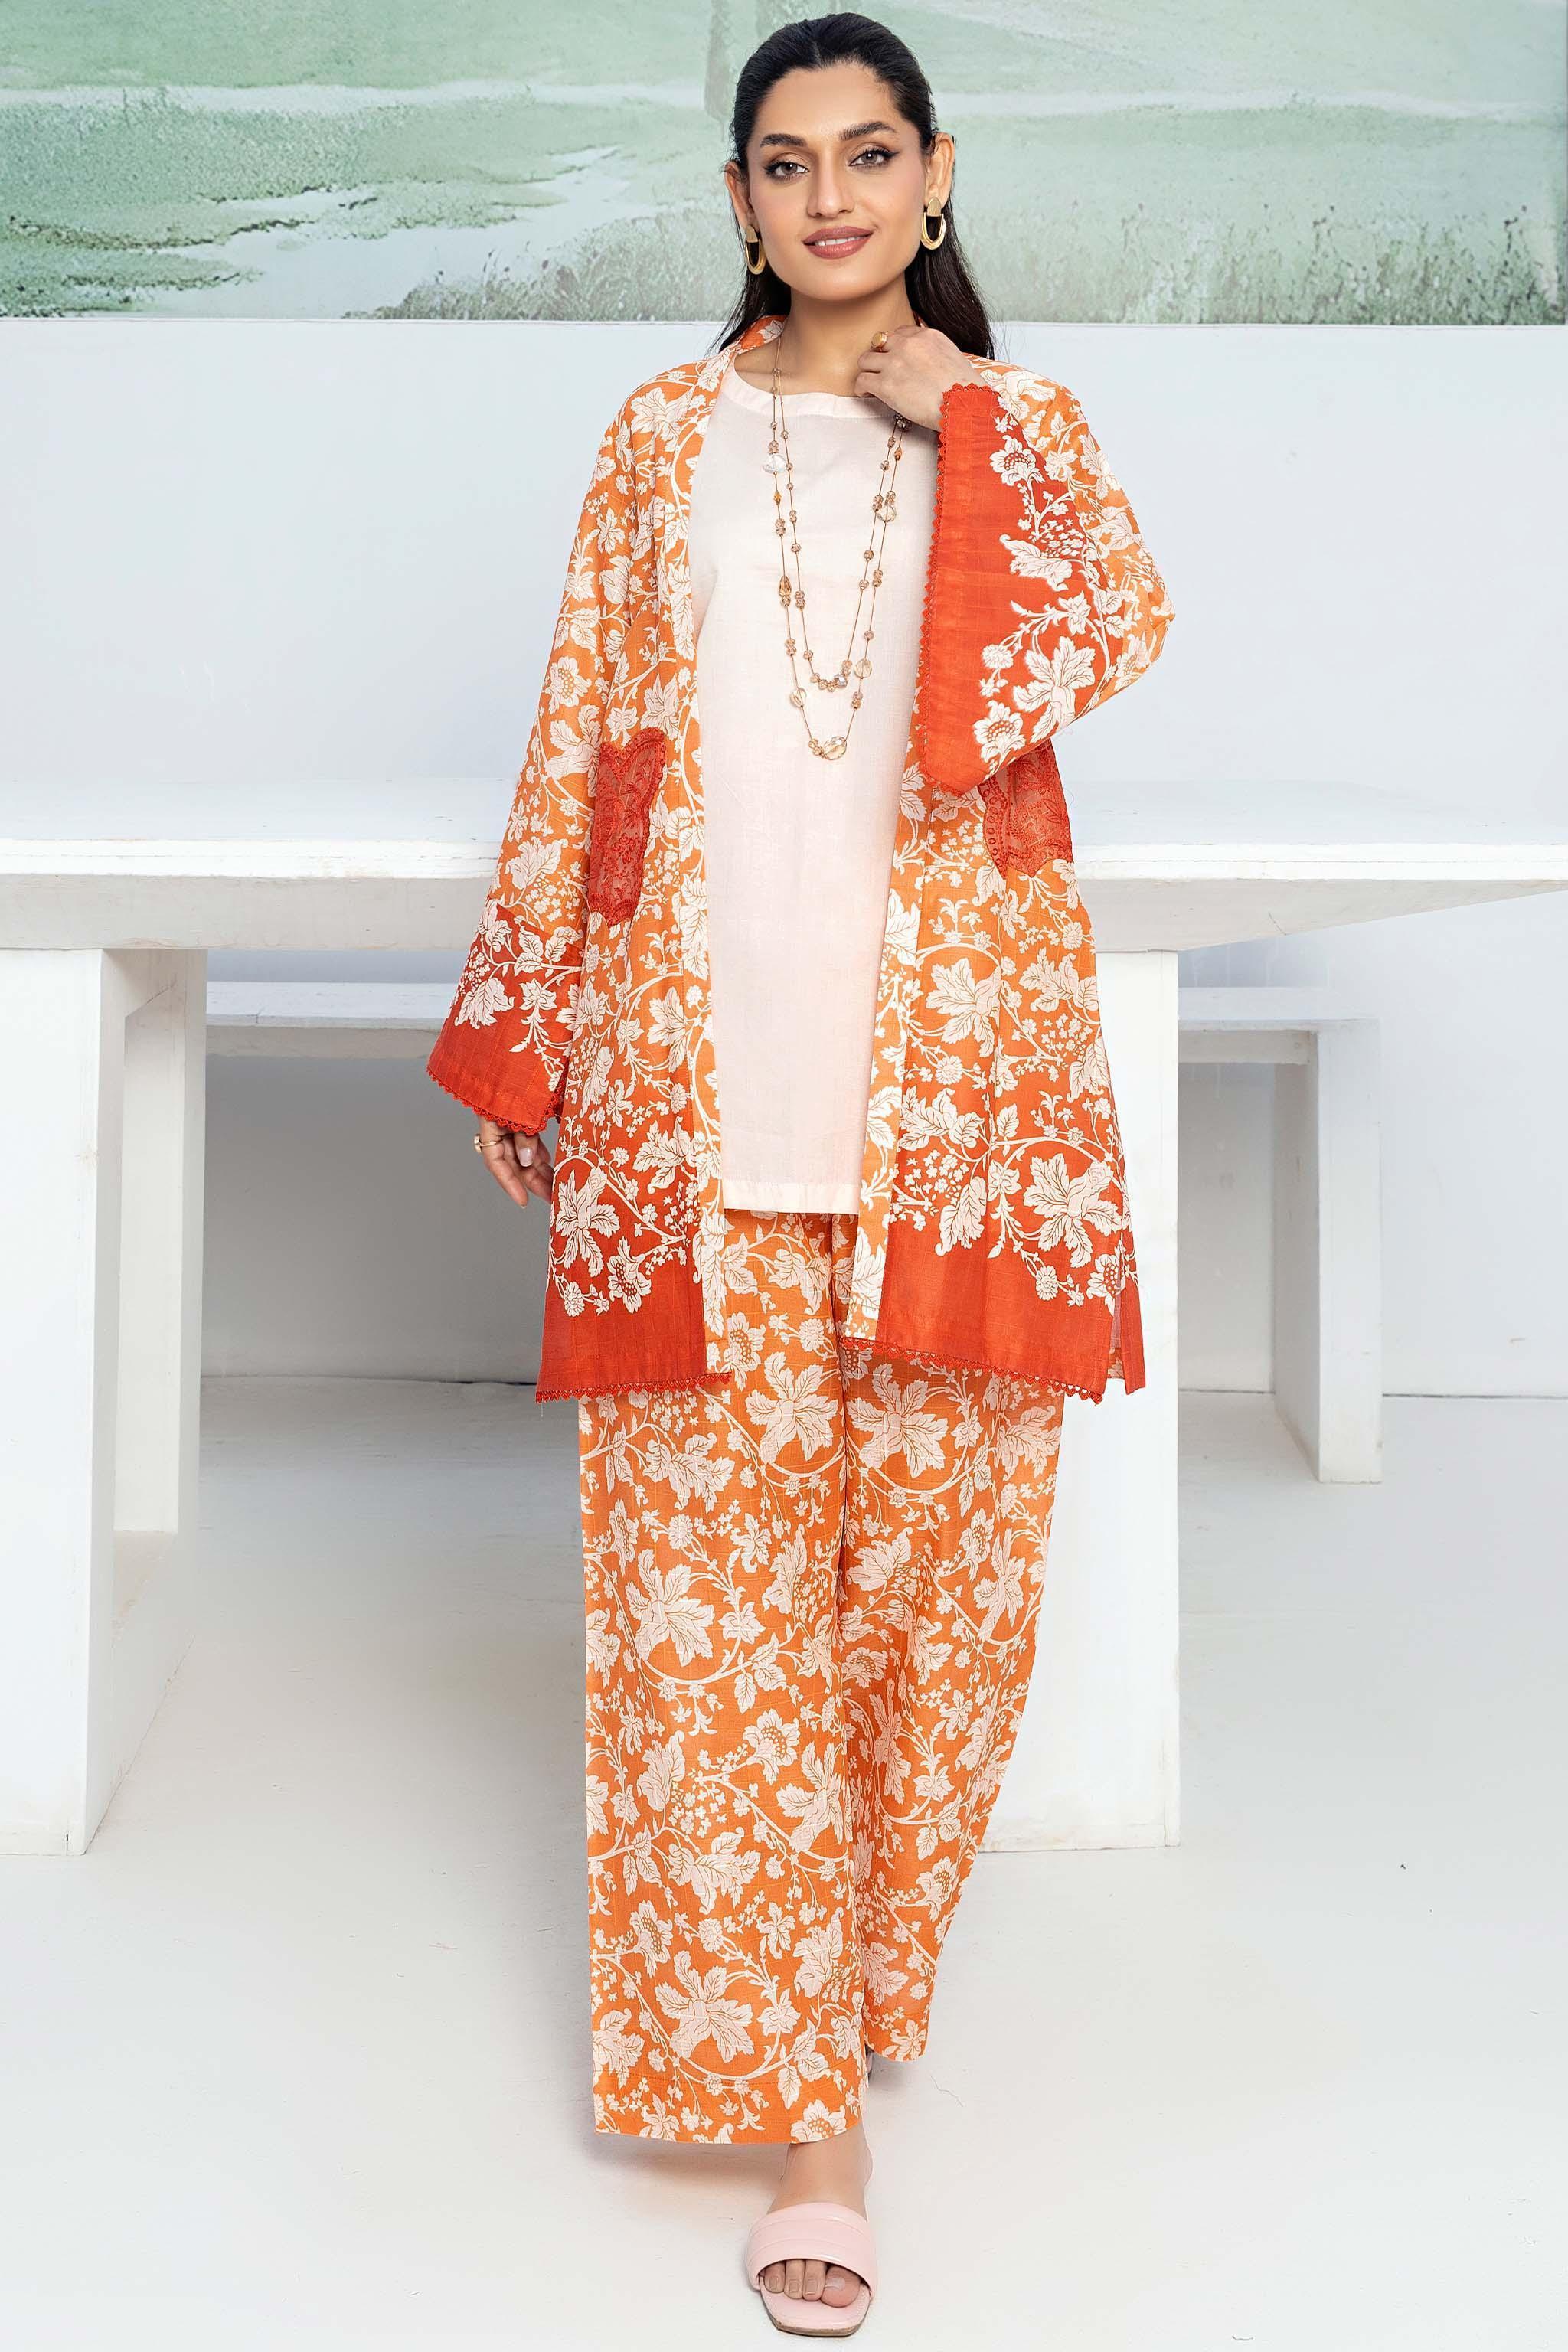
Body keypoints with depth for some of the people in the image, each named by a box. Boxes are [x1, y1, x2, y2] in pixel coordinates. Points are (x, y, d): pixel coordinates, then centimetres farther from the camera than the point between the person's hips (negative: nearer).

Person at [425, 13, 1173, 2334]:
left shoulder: (1019, 422, 11)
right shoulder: (663, 438, 13)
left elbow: (1122, 631, -8)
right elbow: (579, 739, 11)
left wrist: (963, 425, -10)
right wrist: (531, 1022, 8)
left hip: (955, 1055, 0)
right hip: (703, 1061, 0)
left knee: (931, 1542, 3)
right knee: (714, 1576, -3)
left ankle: (861, 1947, 29)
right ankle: (803, 2106, 7)